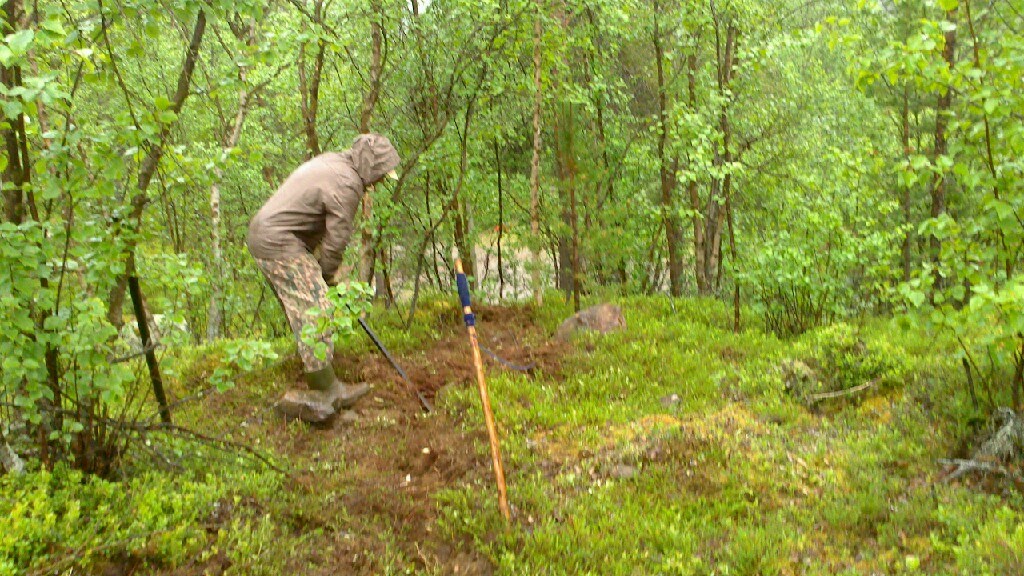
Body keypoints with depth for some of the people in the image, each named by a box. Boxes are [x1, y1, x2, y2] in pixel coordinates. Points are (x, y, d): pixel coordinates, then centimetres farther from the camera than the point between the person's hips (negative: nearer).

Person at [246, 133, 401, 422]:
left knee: (304, 314, 15)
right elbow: (337, 238, -13)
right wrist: (325, 276, 4)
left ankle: (328, 389, 23)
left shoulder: (332, 161, 15)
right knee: (315, 314, -8)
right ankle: (323, 392, -2)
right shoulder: (346, 184, -18)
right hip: (279, 245, -11)